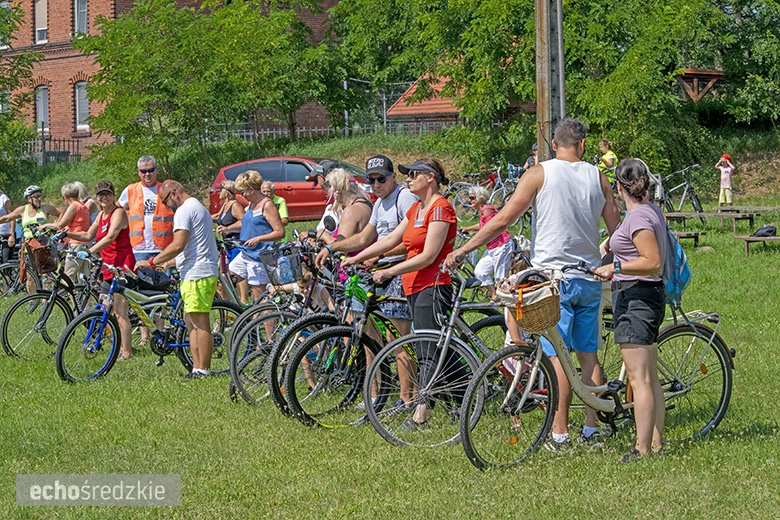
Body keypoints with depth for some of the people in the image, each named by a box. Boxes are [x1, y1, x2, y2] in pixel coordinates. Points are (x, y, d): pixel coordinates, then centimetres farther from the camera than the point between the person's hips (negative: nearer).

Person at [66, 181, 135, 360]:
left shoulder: (118, 213, -11)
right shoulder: (101, 215, 16)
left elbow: (111, 237, -25)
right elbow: (89, 236, 26)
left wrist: (90, 252, -33)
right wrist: (68, 234, 13)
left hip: (122, 267, -9)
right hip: (108, 268, 9)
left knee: (120, 312, -10)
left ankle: (127, 352, -5)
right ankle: (120, 347, 21)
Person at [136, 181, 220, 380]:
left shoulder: (184, 211, -11)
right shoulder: (198, 207, 23)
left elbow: (178, 246, -21)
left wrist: (151, 262, -15)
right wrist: (166, 264, 27)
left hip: (196, 274, -11)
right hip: (205, 272, 11)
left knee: (200, 324, -9)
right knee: (191, 322, 12)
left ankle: (203, 370, -8)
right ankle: (197, 369, 10)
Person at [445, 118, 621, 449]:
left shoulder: (539, 174, -6)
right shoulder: (598, 177, 5)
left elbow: (503, 219, -10)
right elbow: (616, 226, 11)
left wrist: (463, 250, -4)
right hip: (590, 277, 4)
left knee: (557, 356, -4)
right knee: (588, 353, 11)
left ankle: (560, 434, -4)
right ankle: (592, 429, 13)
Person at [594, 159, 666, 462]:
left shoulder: (638, 217, -16)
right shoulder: (652, 211, 14)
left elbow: (653, 263, -24)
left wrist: (616, 267, -31)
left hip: (635, 298, -11)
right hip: (650, 295, 11)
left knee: (639, 380, -10)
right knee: (651, 379, 13)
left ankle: (642, 450, -11)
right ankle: (656, 444, 17)